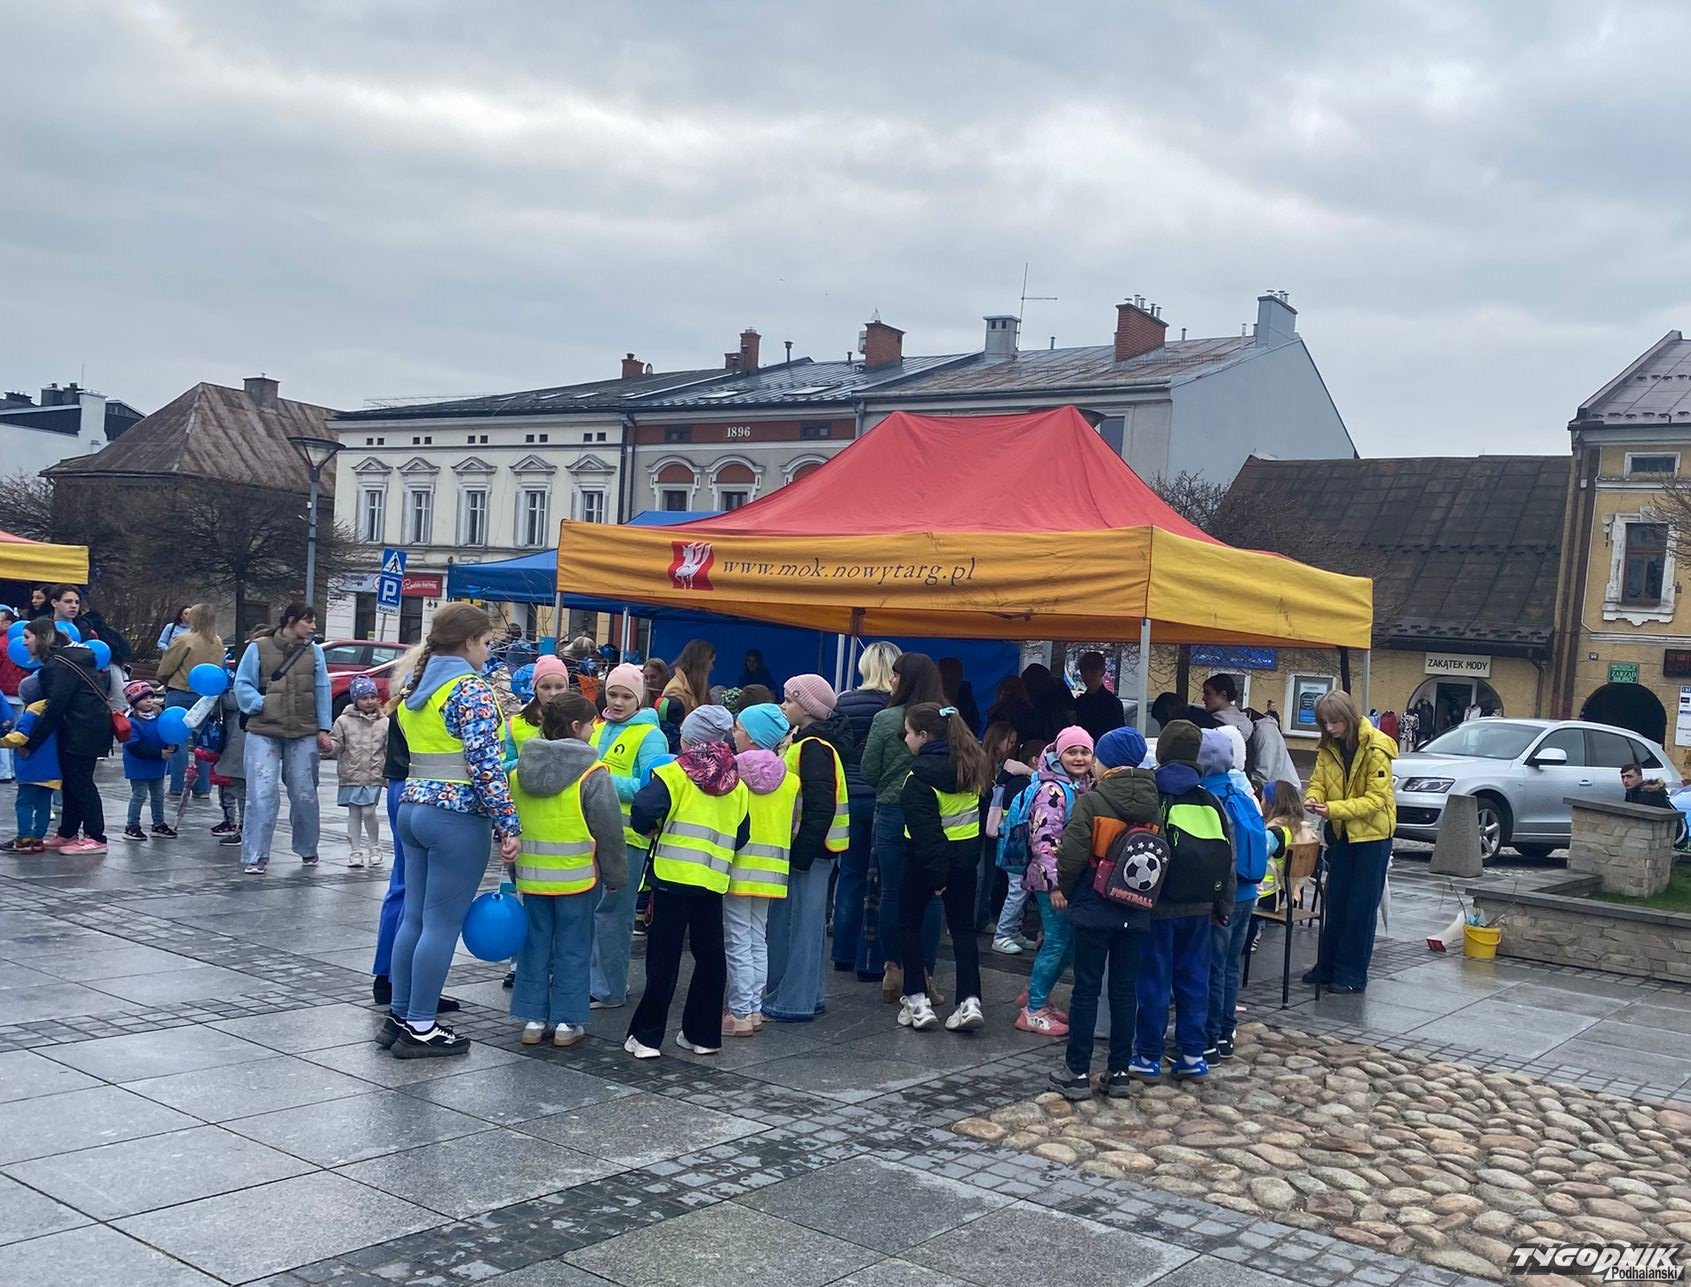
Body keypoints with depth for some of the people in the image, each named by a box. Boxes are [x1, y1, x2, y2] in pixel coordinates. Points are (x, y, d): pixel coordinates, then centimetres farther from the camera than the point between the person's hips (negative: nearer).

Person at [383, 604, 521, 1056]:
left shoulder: (415, 684, 14)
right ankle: (420, 1028, 4)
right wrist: (509, 824, -16)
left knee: (414, 917, 14)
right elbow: (484, 762, -18)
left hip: (412, 807, 9)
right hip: (457, 816, -9)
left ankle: (400, 1016, 21)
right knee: (442, 924, -2)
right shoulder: (470, 688, -13)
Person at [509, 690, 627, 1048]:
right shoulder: (592, 774, -13)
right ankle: (566, 1022, 12)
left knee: (535, 944, 13)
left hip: (531, 874, 4)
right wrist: (615, 875, 3)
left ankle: (533, 1019, 17)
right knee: (573, 948, 6)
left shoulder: (520, 769, 2)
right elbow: (609, 831, -9)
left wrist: (515, 869, 18)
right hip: (577, 875, -4)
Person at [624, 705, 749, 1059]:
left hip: (673, 874, -4)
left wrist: (651, 828, 1)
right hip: (714, 879, 4)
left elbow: (643, 812, -18)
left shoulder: (674, 774, -5)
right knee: (710, 956, 13)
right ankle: (703, 1034, 18)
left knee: (664, 957, 1)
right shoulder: (737, 783, 11)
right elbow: (742, 834, 12)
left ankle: (647, 1036, 6)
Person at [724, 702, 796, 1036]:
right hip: (770, 870, 5)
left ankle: (740, 1014, 3)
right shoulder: (789, 779, 3)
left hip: (736, 867, -5)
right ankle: (755, 1009, 18)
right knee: (758, 940, 14)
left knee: (738, 942, 1)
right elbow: (794, 826, 7)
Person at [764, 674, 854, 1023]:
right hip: (810, 848, 10)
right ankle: (807, 995, 23)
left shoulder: (814, 748, -17)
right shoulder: (806, 742, 15)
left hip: (809, 848, -10)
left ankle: (793, 1002, 2)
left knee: (798, 924, -4)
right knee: (809, 924, 15)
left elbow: (820, 807, -24)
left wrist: (801, 854, -23)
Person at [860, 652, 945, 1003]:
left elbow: (868, 772, -2)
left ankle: (893, 971, 16)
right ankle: (923, 976, 11)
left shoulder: (885, 720, -8)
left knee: (891, 893, 10)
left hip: (892, 812, -1)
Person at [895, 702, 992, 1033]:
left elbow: (925, 828, -22)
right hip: (966, 851, 6)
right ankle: (970, 1001, 3)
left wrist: (936, 872, -20)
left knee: (910, 923, 11)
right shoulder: (972, 763, 3)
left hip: (927, 856, -6)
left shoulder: (921, 773, -19)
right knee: (963, 927, 12)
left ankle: (917, 1001, 9)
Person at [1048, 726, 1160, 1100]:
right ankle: (1119, 1071, 15)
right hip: (1136, 911, 4)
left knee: (1086, 988, 3)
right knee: (1124, 989, 11)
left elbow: (1073, 852, -16)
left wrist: (1061, 886, 1)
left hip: (1094, 908, -4)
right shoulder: (1153, 803, 2)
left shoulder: (1092, 800, -13)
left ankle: (1078, 1071, 7)